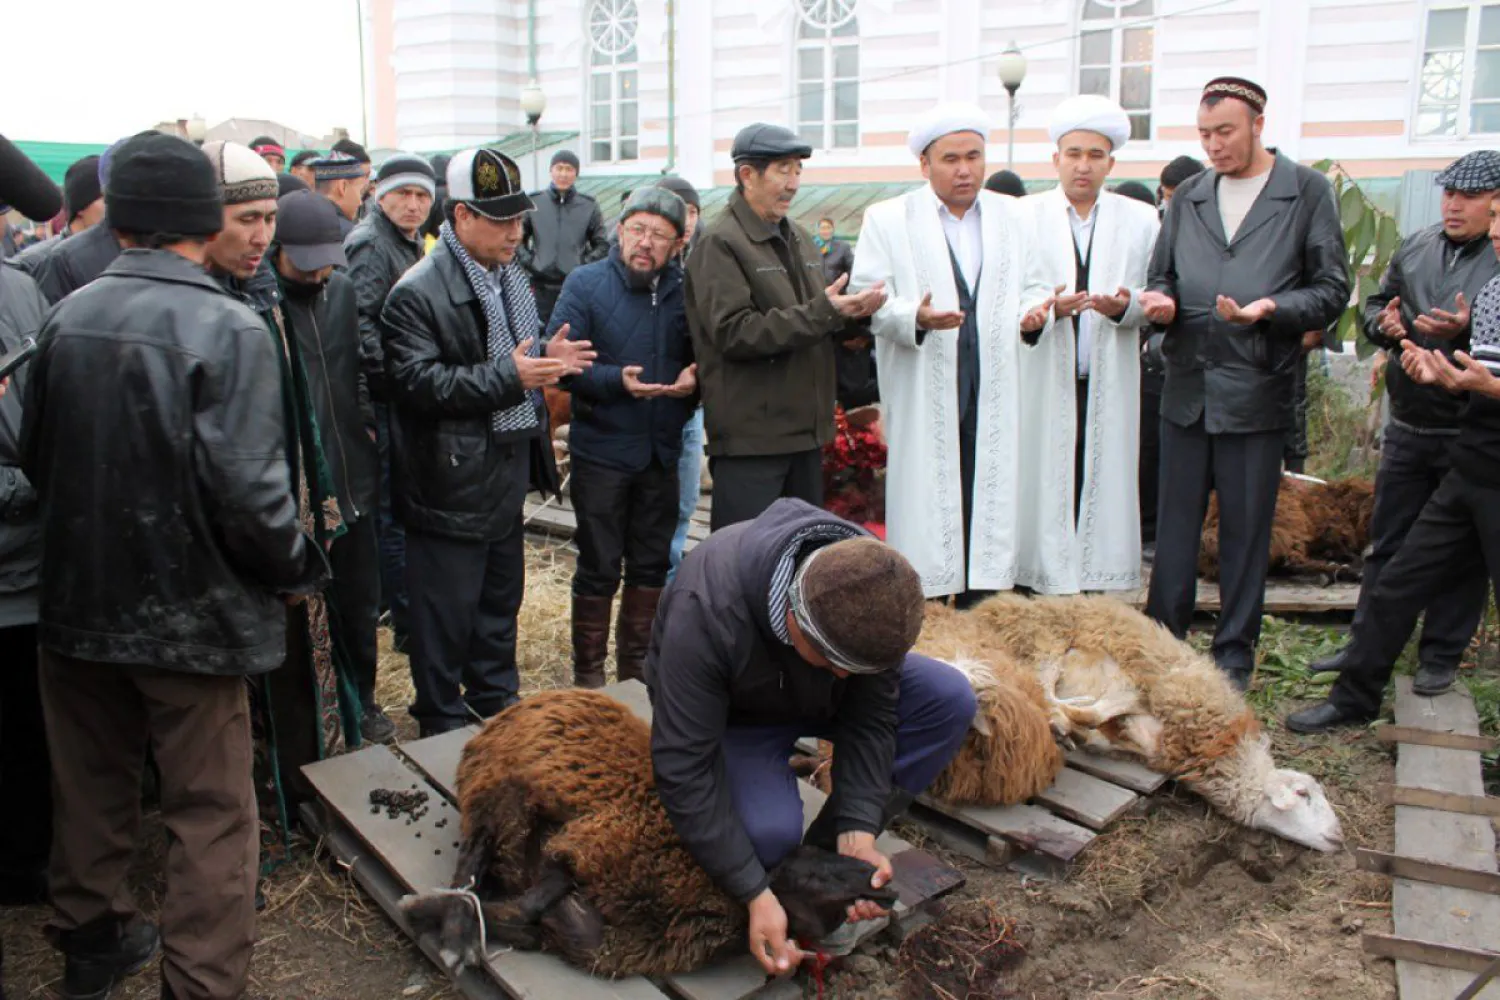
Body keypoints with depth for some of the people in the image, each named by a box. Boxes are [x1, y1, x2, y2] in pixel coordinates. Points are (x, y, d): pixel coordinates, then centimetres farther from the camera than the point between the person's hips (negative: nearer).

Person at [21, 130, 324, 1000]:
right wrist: (295, 569, -7)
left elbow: (35, 456, 7)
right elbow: (247, 487, -24)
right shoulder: (227, 327, -19)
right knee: (211, 812, 7)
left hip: (81, 599, 6)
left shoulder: (67, 317, -1)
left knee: (94, 784, 24)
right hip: (189, 610, -6)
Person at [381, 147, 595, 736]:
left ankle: (496, 694, 39)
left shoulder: (510, 276, 12)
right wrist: (508, 376, -27)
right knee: (447, 609, 3)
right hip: (451, 481, -8)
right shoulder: (418, 292, -17)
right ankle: (441, 722, 20)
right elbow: (417, 382, -24)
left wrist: (549, 359, 2)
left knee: (502, 594, 21)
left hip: (508, 470, 9)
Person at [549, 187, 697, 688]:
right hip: (601, 452, -4)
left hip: (662, 453, 4)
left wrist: (695, 378, -13)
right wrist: (617, 380, -25)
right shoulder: (586, 283, -6)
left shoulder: (685, 289, 2)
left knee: (651, 565, 15)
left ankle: (636, 666, 33)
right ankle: (588, 672, 22)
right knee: (599, 568, 5)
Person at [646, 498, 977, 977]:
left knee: (950, 700, -19)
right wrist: (756, 895, -37)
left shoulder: (873, 587, -28)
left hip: (820, 701, 5)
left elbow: (870, 718, -17)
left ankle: (830, 850, -8)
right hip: (731, 715, -4)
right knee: (770, 831, -35)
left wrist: (857, 834, -28)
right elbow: (684, 767, -36)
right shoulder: (704, 611, -41)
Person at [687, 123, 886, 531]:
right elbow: (734, 333, -21)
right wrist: (823, 312, -22)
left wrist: (852, 311, -3)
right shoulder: (720, 243, -10)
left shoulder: (798, 238, 16)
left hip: (807, 431, 8)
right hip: (749, 437, -8)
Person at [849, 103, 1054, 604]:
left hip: (994, 390, 4)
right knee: (925, 508, -3)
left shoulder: (1013, 215, 15)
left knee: (990, 507, 5)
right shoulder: (887, 219, 3)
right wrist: (915, 317, -22)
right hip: (923, 396, -3)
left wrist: (1034, 311, -4)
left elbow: (1034, 285, 20)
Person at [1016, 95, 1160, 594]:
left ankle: (1101, 584, 6)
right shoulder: (1024, 215, 8)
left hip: (1110, 387, 1)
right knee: (1045, 488, -3)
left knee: (1105, 486, -1)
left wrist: (1124, 306, -14)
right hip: (1044, 385, -1)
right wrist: (1047, 306, -16)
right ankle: (1047, 585, 4)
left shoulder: (1141, 220, 11)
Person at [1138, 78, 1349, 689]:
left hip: (1257, 390, -3)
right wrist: (1161, 300, -4)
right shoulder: (1188, 196, 13)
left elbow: (1331, 292, -1)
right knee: (1174, 525, 9)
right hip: (1186, 387, 3)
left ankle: (1235, 655, 19)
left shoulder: (1307, 192, 2)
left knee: (1246, 531, 6)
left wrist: (1269, 308, -18)